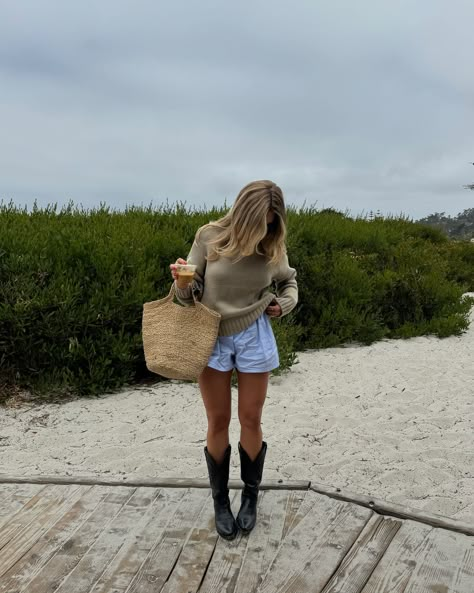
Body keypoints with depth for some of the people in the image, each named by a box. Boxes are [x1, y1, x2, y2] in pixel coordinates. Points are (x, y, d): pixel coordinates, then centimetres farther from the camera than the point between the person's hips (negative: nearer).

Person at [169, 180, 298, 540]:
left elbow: (289, 282, 13)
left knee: (251, 420, 9)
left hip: (254, 337, 1)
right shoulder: (209, 236, -13)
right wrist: (182, 281, -29)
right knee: (218, 422, 8)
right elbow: (189, 296, -7)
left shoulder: (273, 247, -8)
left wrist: (285, 304, -7)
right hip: (212, 337, -1)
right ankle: (220, 501, 27)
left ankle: (251, 497, 30)